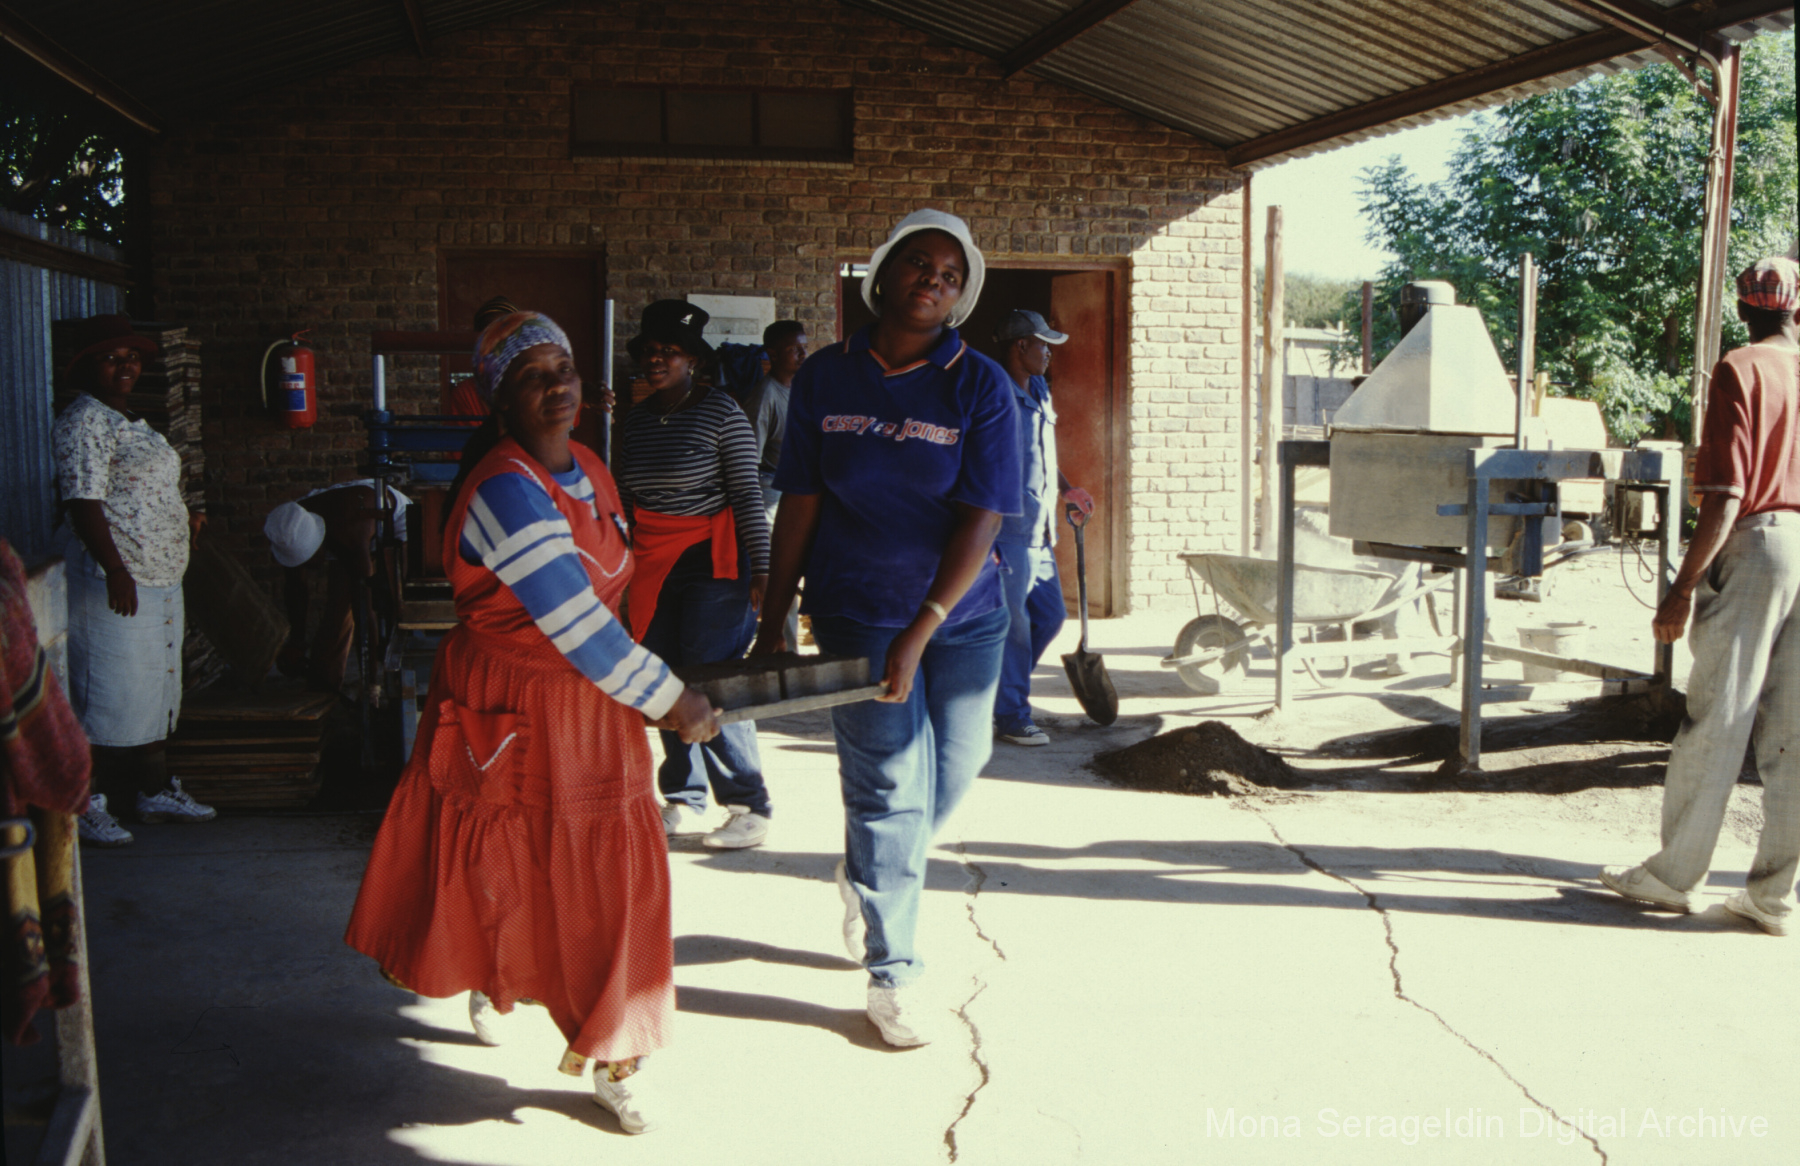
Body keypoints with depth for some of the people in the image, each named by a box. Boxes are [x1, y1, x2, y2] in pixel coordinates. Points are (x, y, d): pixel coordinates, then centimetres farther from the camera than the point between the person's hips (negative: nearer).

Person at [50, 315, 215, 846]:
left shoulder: (131, 420, 17)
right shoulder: (83, 422, -13)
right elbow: (83, 503, -21)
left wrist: (183, 521, 16)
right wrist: (115, 571, -27)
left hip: (159, 580, 10)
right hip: (116, 581, -10)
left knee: (154, 689, 15)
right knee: (110, 690, -6)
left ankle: (155, 790, 25)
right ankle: (87, 802, 2)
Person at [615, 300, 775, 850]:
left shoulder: (721, 413, -7)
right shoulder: (635, 421, 12)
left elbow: (747, 496, -9)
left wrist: (760, 569, -15)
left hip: (712, 561, -6)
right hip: (652, 567, 6)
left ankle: (748, 808, 0)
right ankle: (684, 802, 17)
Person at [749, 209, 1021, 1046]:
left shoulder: (981, 386, -7)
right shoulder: (824, 378, -2)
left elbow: (982, 519, -13)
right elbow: (799, 504, 1)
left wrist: (920, 633, -20)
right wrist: (771, 622, 1)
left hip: (961, 613, 1)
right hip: (857, 609, -1)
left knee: (953, 773, 11)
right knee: (891, 786, -3)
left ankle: (866, 876, 43)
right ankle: (892, 973, 12)